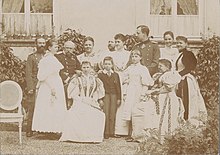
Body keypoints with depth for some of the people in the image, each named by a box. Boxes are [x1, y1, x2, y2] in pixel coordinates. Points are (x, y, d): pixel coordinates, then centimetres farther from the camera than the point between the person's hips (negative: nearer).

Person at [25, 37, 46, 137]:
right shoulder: (31, 57, 7)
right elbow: (28, 73, 1)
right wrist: (30, 88, -9)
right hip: (34, 86, -3)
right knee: (32, 108, -7)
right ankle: (29, 130, -4)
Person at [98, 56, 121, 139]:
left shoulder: (116, 75, 12)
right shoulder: (100, 75, 5)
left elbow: (118, 87, 11)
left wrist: (119, 98, 5)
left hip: (114, 96, 2)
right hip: (105, 96, -2)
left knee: (112, 115, 1)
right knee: (105, 114, -6)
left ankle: (111, 132, 8)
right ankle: (106, 133, -2)